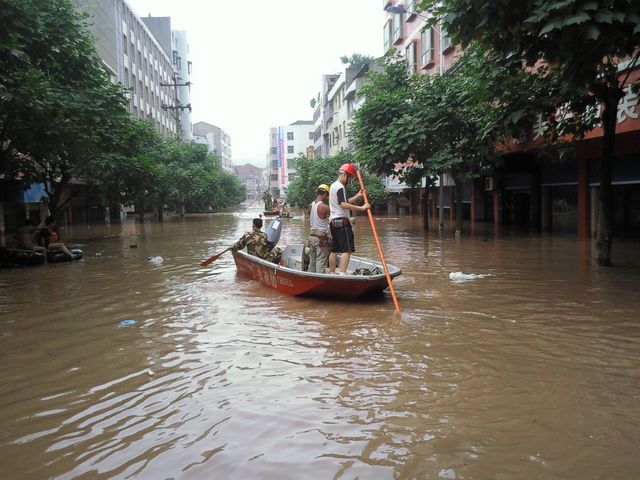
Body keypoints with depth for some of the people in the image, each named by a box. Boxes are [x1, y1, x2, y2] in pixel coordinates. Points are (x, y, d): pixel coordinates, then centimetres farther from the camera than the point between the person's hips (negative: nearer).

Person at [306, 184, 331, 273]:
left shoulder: (310, 206, 7)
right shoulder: (324, 207, -15)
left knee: (312, 262, 15)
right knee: (321, 263, -3)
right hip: (322, 238, -7)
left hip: (311, 236, 7)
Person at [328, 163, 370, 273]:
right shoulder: (340, 187, -12)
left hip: (333, 221, 10)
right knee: (347, 250, -12)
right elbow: (344, 205, -25)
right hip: (342, 221, -10)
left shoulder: (333, 186, 21)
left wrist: (357, 196, 14)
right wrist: (361, 208, -25)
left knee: (334, 250, 11)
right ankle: (342, 274, -19)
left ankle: (331, 273, 14)